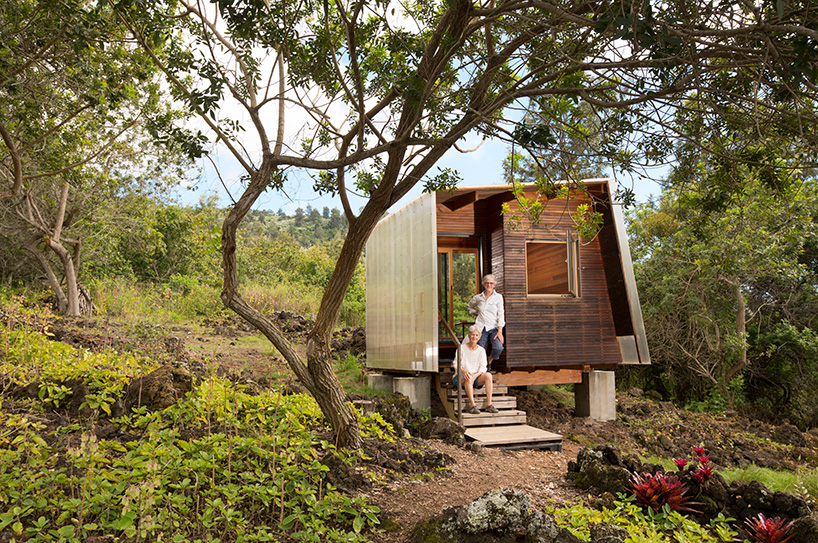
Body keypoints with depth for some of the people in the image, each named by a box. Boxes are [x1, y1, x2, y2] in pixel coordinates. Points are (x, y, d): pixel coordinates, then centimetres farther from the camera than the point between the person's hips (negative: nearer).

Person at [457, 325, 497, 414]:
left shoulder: (481, 350, 7)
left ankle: (489, 405, -30)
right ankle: (472, 406, -40)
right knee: (468, 378, -38)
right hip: (461, 377, -3)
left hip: (476, 377, 3)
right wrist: (464, 371, -28)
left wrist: (475, 375, -22)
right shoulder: (462, 348, 0)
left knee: (488, 375, -27)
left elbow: (482, 367, -1)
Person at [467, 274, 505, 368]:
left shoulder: (498, 297, 2)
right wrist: (476, 312, 9)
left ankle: (490, 360, 9)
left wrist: (500, 331, -11)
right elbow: (469, 306, 28)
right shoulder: (478, 297, 9)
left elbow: (501, 314, -2)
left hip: (494, 328, -2)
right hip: (481, 328, 2)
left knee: (498, 348, -23)